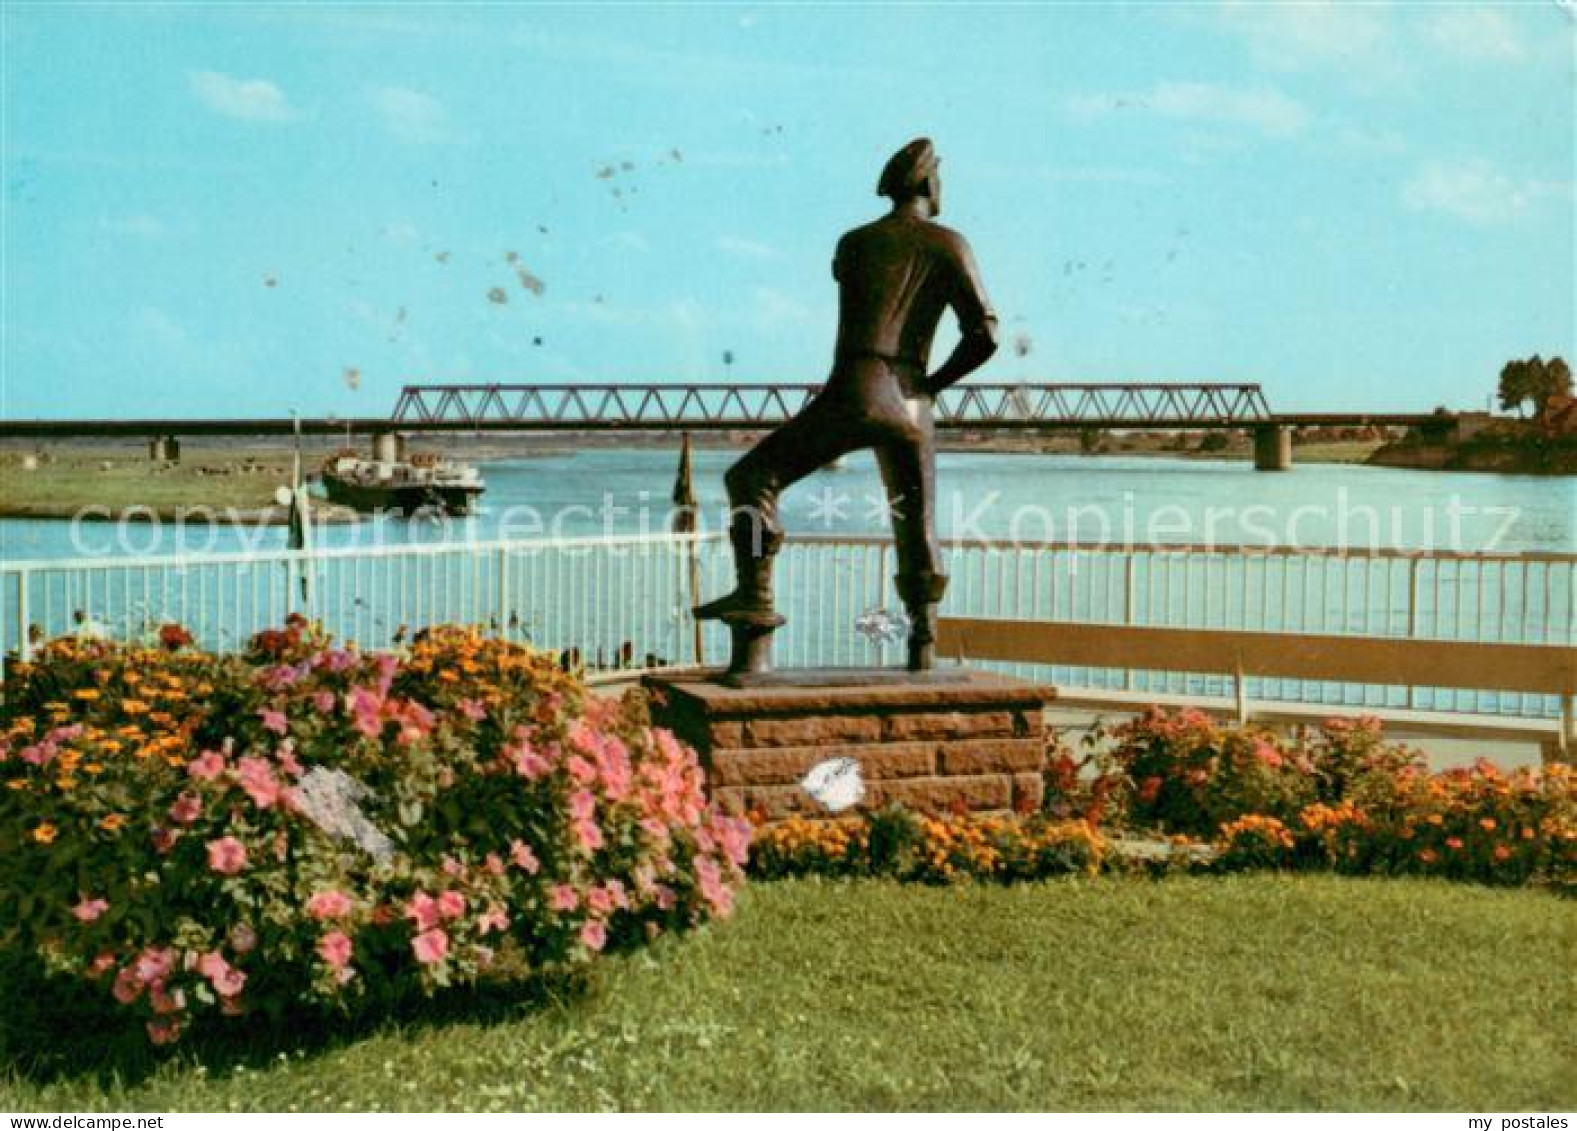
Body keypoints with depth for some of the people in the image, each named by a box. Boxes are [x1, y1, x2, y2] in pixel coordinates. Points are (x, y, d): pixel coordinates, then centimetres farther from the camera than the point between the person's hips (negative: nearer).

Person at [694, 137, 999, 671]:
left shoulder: (852, 243, 12)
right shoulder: (952, 245, 10)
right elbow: (984, 334, 0)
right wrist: (932, 383, 14)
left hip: (855, 394, -2)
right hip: (910, 405, 2)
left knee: (751, 477, 6)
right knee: (917, 534, 13)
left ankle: (755, 594, -11)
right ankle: (923, 653, 7)